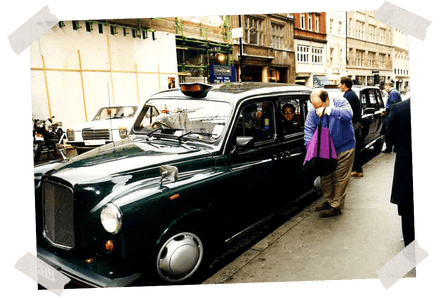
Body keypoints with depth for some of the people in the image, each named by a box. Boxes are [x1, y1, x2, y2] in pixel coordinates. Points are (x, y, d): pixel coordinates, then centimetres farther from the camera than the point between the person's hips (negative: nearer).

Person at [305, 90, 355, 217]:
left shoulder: (340, 102, -11)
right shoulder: (313, 113, -3)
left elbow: (348, 114, -30)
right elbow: (308, 129, -10)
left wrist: (327, 110, -35)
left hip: (344, 149, -4)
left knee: (340, 178, 2)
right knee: (325, 177, 13)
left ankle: (336, 206, 14)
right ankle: (329, 201, 33)